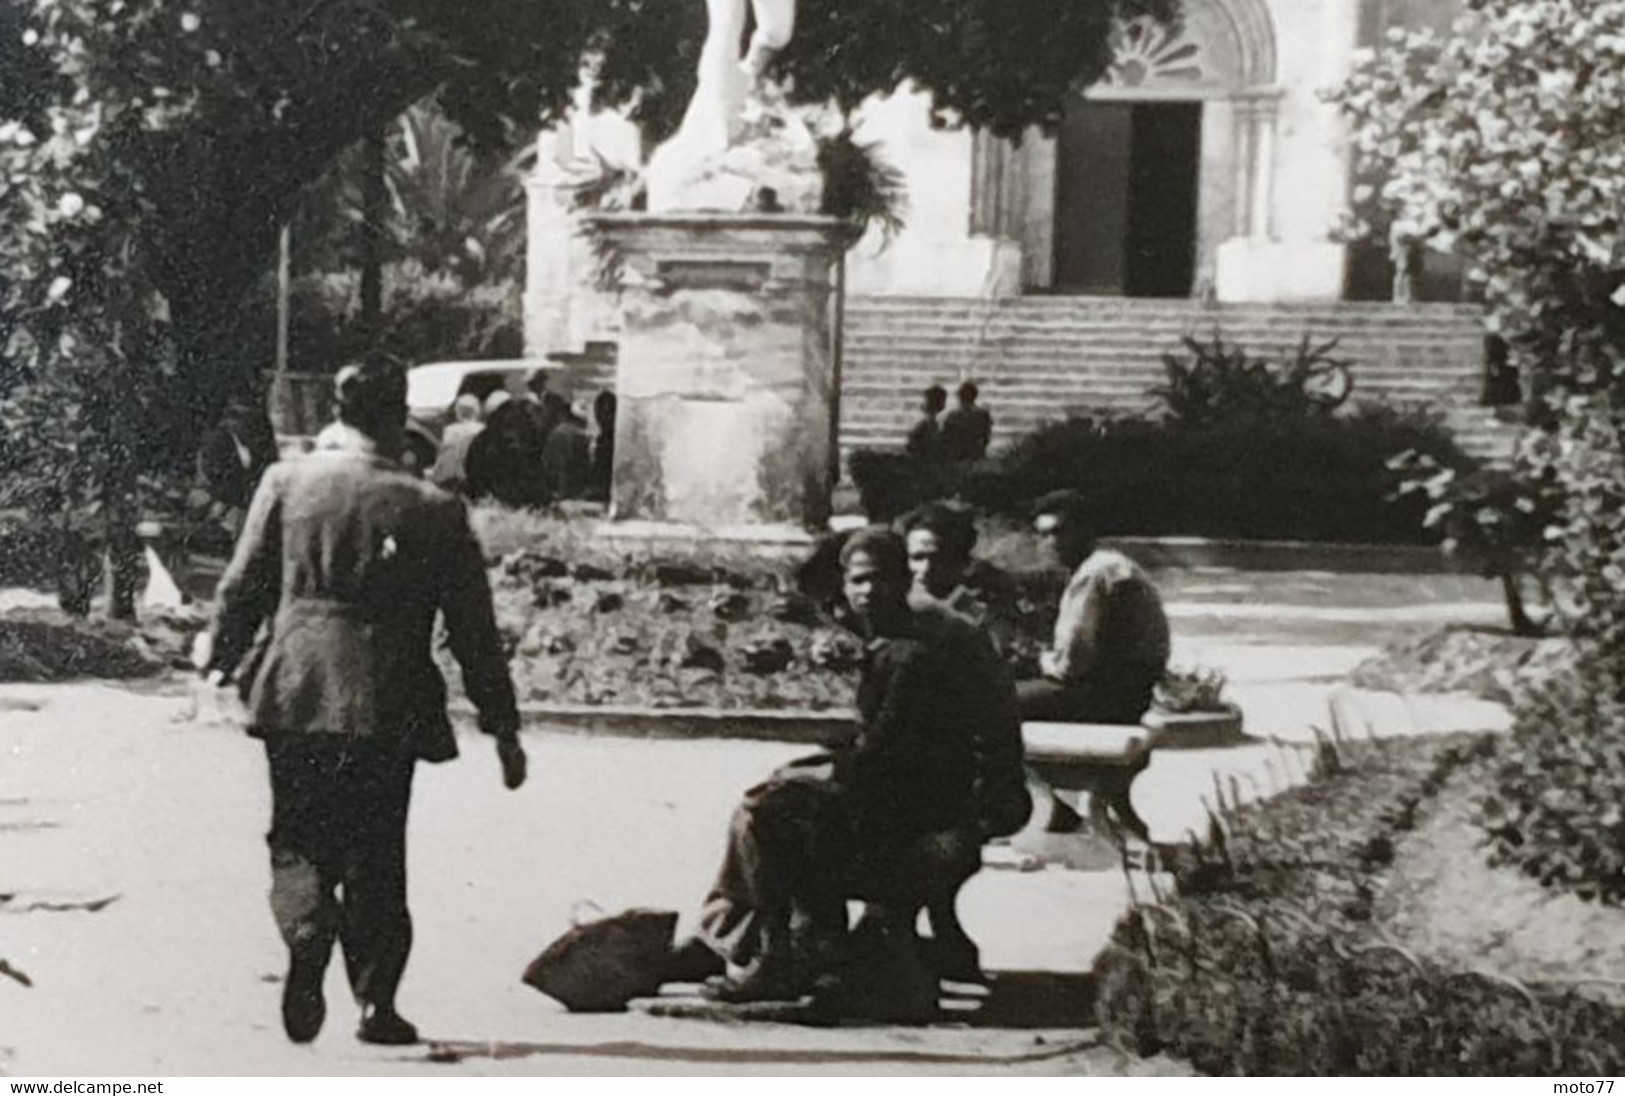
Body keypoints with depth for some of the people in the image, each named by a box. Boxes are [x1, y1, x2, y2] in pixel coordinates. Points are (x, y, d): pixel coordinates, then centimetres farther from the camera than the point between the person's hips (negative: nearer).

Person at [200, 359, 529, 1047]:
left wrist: (219, 658, 22)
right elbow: (473, 631, 1)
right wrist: (502, 727, 8)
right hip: (386, 707, -1)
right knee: (375, 857, 11)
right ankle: (376, 1002, 9)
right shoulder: (434, 512, -2)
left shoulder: (286, 484, 0)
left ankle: (306, 938, -16)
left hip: (294, 698, 1)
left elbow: (243, 586, 4)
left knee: (297, 840, 12)